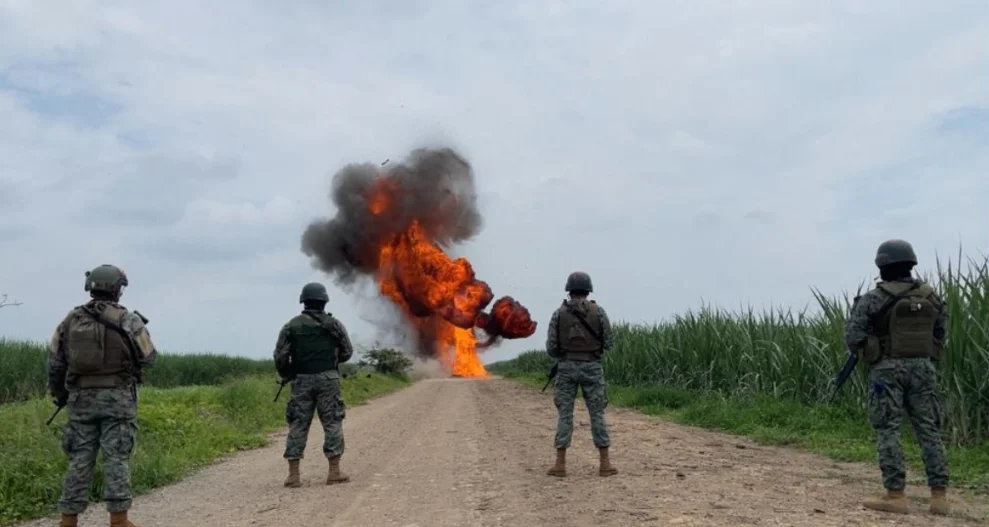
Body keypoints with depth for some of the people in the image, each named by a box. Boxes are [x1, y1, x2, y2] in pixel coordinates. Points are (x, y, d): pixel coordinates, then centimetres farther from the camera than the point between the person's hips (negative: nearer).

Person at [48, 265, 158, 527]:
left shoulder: (70, 320, 5)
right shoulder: (127, 320, -7)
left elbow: (55, 363, 9)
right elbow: (148, 358, 0)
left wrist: (58, 393, 24)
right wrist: (139, 327, 16)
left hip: (81, 398, 3)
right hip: (117, 398, -3)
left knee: (79, 459, 8)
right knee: (116, 458, -1)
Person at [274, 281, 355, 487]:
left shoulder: (291, 326, 2)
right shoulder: (333, 324, 1)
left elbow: (280, 356, -3)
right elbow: (347, 352, 5)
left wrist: (286, 375, 15)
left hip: (302, 381, 1)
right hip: (327, 379, -1)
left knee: (298, 425, 6)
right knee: (332, 423, 5)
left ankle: (293, 474, 4)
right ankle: (334, 471, 3)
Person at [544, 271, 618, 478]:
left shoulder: (559, 313, -1)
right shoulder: (598, 311, -2)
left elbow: (551, 346, -3)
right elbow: (609, 342, 0)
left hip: (567, 368, 0)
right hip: (591, 368, 0)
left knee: (564, 415, 4)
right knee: (597, 414, 6)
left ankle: (560, 464, 2)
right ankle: (605, 464, 4)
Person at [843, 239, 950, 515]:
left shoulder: (873, 299, -8)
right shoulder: (931, 296, 7)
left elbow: (853, 337, -10)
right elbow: (942, 334, 14)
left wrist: (864, 352, 10)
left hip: (888, 369, -4)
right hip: (923, 367, 4)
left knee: (888, 431, 0)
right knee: (929, 430, 9)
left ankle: (895, 496, -2)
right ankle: (939, 496, 9)